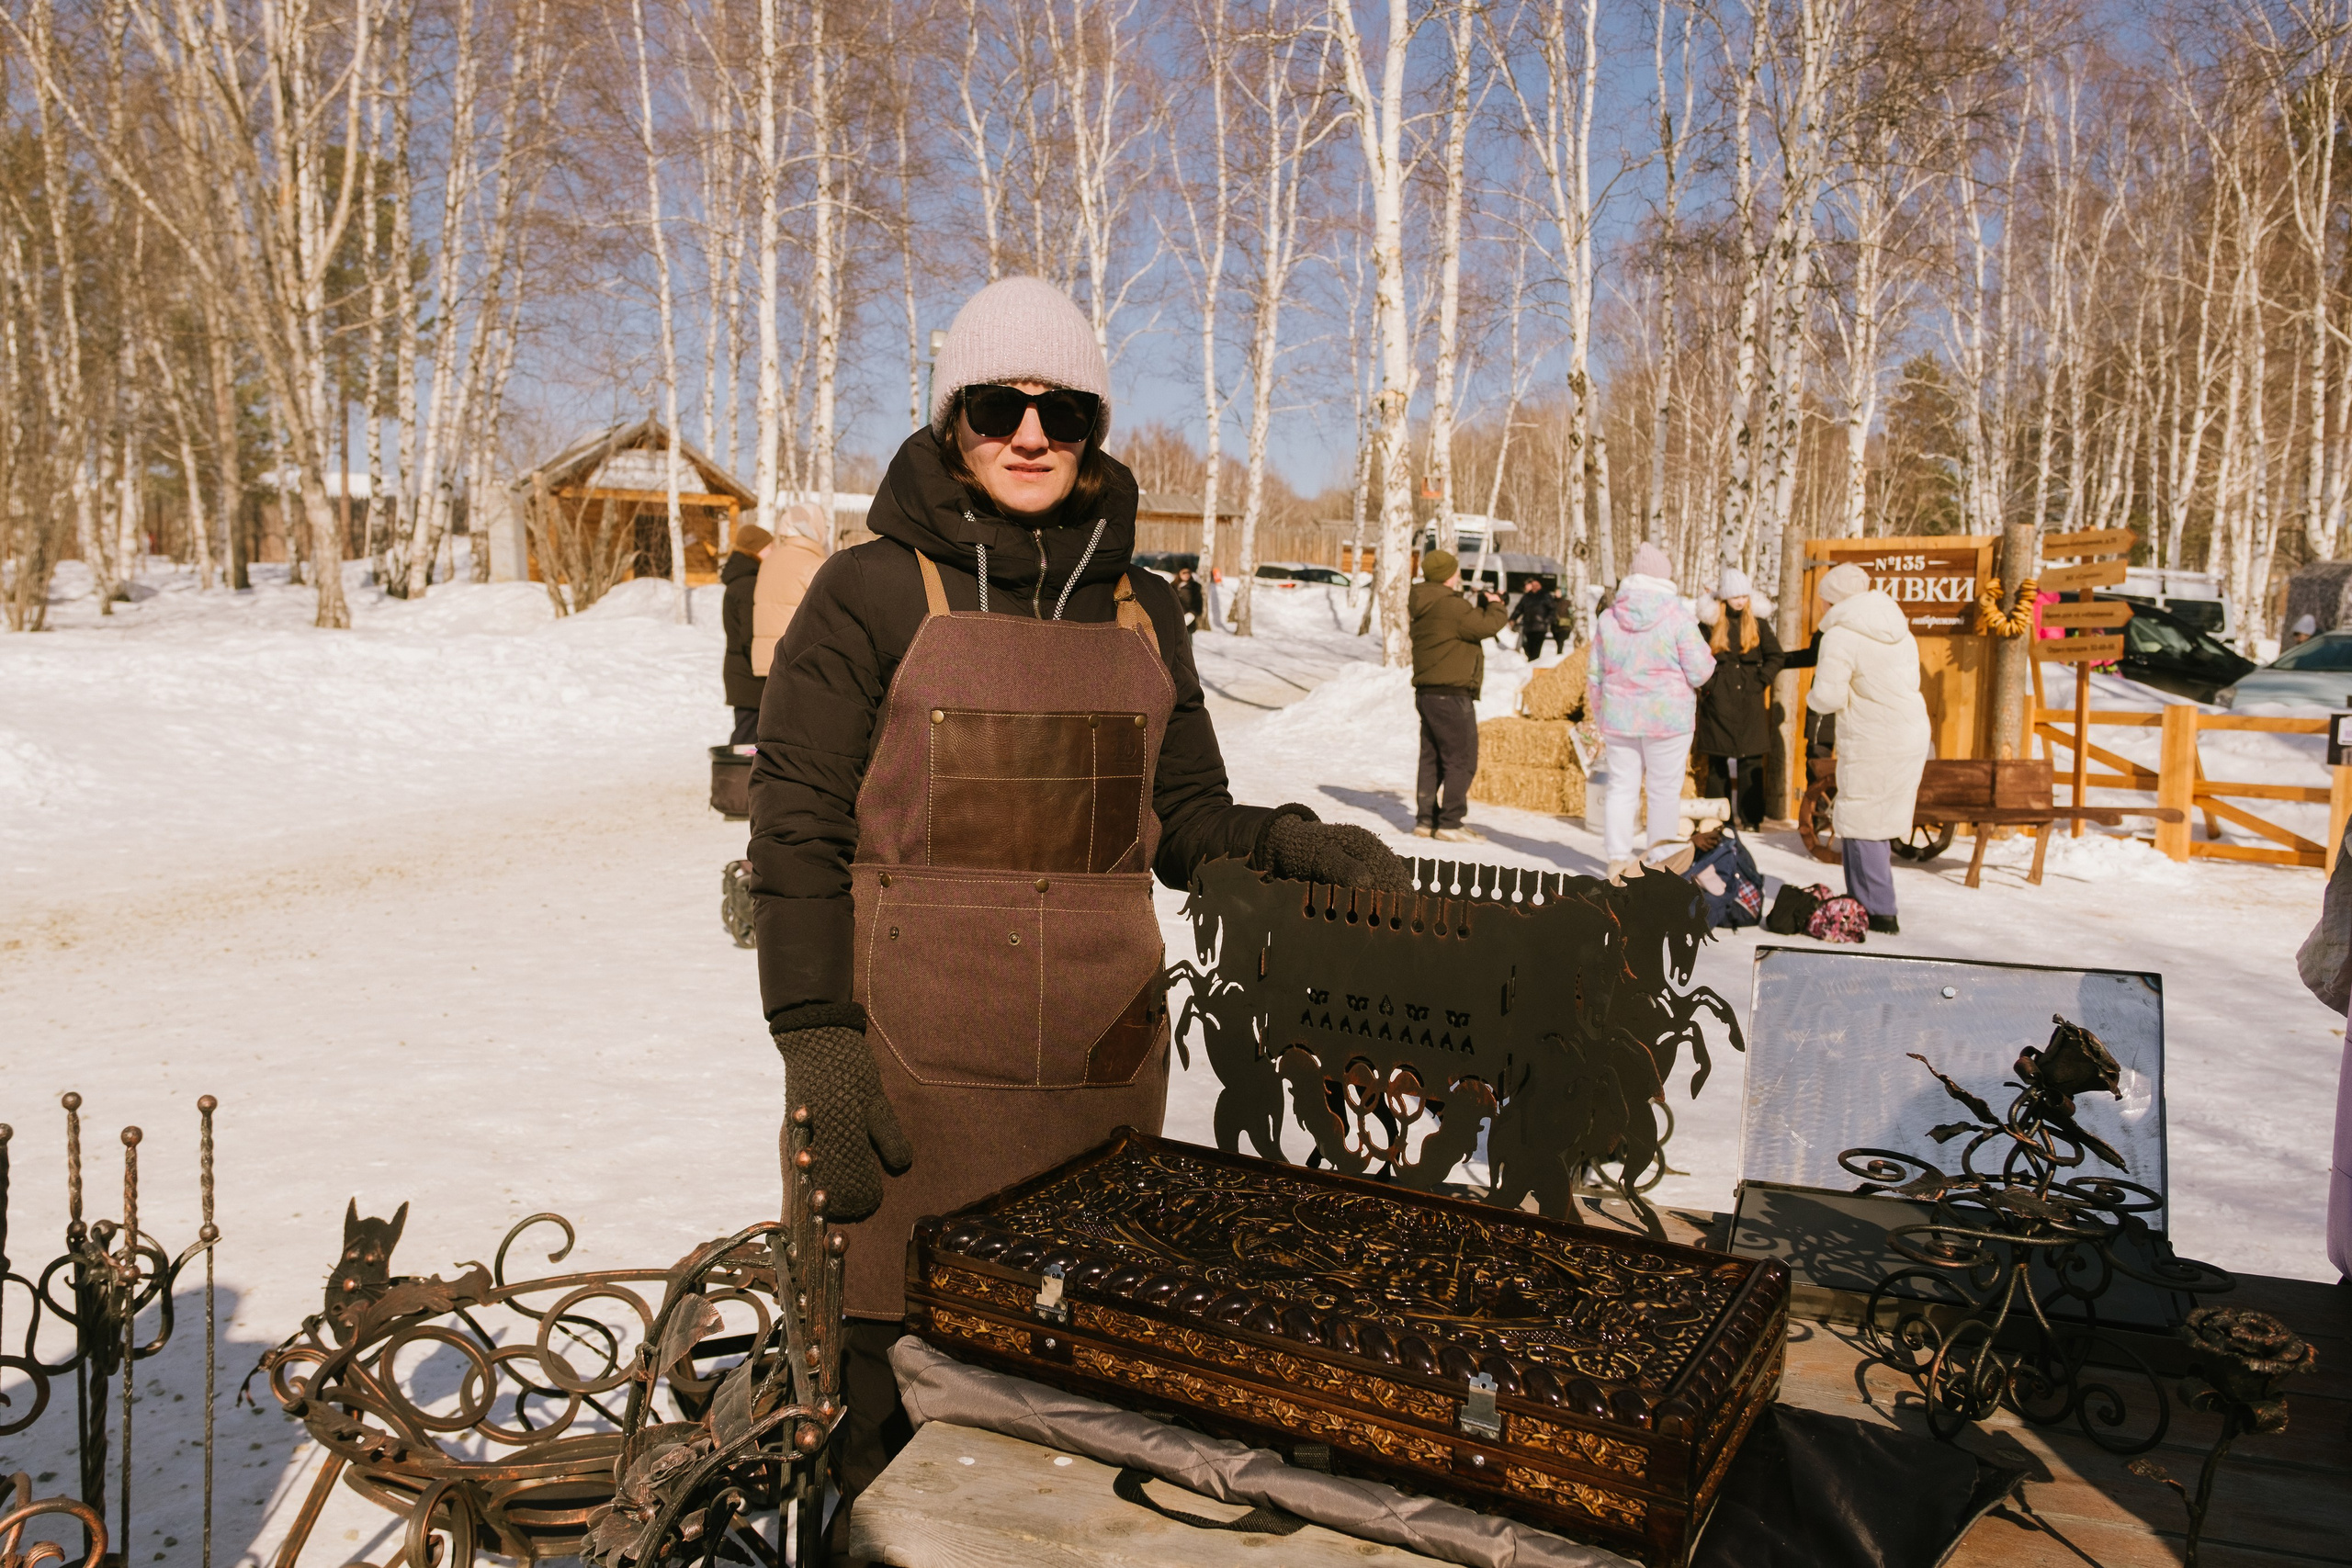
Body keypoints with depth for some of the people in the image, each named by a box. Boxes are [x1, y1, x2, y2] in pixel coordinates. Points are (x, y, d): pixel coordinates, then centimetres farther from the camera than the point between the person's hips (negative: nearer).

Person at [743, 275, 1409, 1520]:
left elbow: (1187, 822, 14)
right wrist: (816, 1042, -12)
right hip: (914, 1078, -3)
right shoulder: (873, 593, -1)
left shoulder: (1140, 613, 11)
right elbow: (798, 829, -3)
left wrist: (1293, 849, -6)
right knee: (891, 1427, 4)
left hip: (1105, 1075, 4)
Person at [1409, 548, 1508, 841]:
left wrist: (1483, 607, 11)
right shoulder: (1449, 605, -17)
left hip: (1427, 693, 10)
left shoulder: (1426, 606, 14)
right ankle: (1450, 823, -2)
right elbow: (1486, 626, -18)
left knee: (1432, 760, 13)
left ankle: (1426, 820, 16)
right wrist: (1495, 606, 0)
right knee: (1461, 761, -3)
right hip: (1451, 696, -10)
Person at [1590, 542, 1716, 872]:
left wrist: (1601, 722, 19)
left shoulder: (1608, 618, 4)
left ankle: (1617, 860, 10)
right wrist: (1708, 659, 15)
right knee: (1665, 791, 5)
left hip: (1619, 720, 3)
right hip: (1668, 719, -3)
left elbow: (1596, 678, 9)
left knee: (1621, 788, 9)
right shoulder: (1677, 618, -9)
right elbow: (1699, 672, -8)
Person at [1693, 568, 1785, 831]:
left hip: (1750, 704, 0)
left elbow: (1775, 657, 8)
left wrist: (1760, 681, -3)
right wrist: (1707, 684, -4)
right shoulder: (1710, 625, 2)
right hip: (1718, 704, 0)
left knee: (1750, 763, -2)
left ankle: (1750, 817, 3)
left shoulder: (1758, 625, 5)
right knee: (1718, 762, 4)